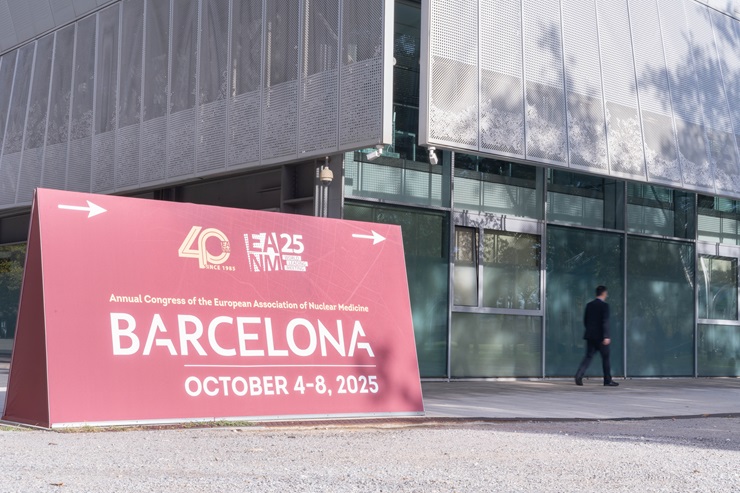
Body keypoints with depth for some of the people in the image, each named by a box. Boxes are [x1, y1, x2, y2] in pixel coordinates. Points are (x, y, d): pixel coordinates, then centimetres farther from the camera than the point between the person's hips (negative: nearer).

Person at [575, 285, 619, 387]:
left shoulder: (589, 305, 10)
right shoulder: (604, 305, -10)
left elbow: (585, 321, 14)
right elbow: (605, 321, -18)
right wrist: (606, 336, -21)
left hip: (590, 335, 6)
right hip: (600, 336, -6)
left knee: (588, 356, 3)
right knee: (605, 358, 6)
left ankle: (579, 375, -16)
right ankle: (608, 380, 13)